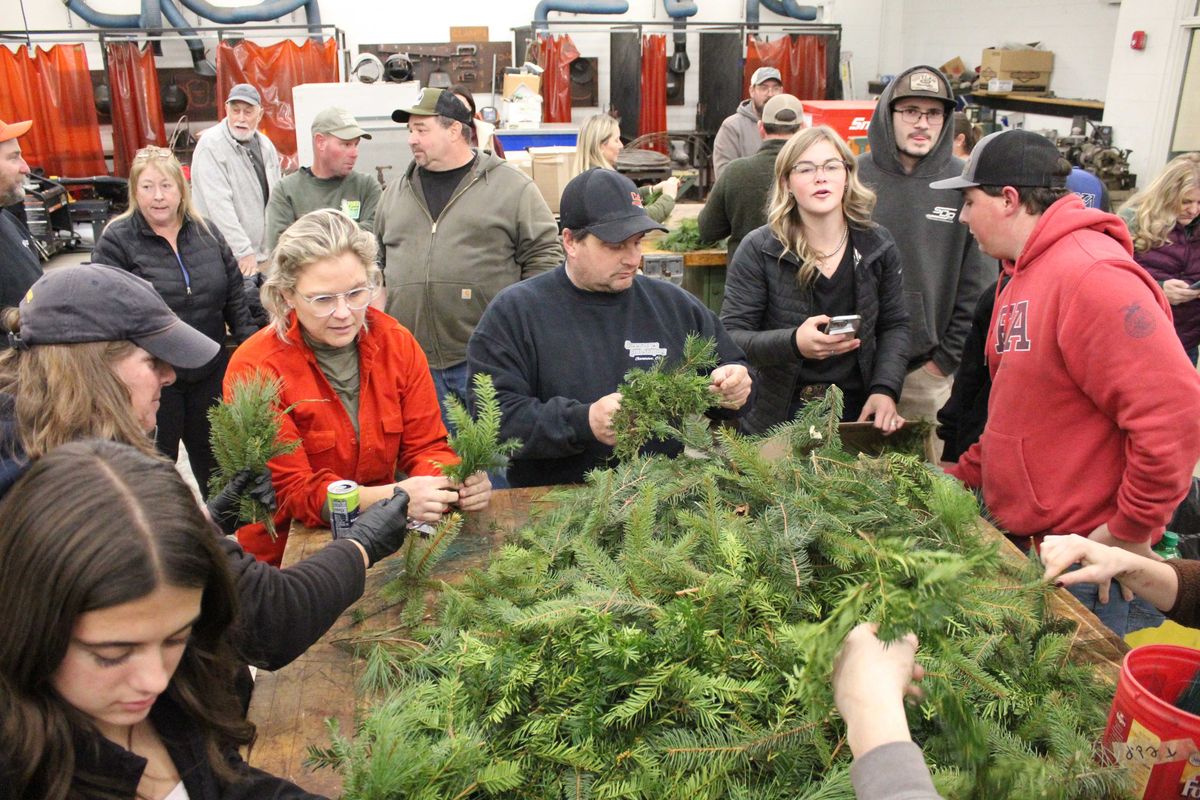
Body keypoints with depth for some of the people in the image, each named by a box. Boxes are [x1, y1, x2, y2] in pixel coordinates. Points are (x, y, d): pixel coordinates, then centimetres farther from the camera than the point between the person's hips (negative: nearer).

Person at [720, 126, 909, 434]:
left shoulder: (877, 246, 0)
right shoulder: (757, 250, -11)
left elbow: (894, 325, 8)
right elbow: (730, 336, -14)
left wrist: (884, 390, -8)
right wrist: (793, 343, -32)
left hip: (855, 413, 3)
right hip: (776, 418, -2)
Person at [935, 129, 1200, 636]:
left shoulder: (1091, 276, -21)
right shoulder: (1023, 273, 12)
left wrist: (1128, 531, -19)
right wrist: (962, 477, 14)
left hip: (1089, 555, -9)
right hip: (1019, 538, 9)